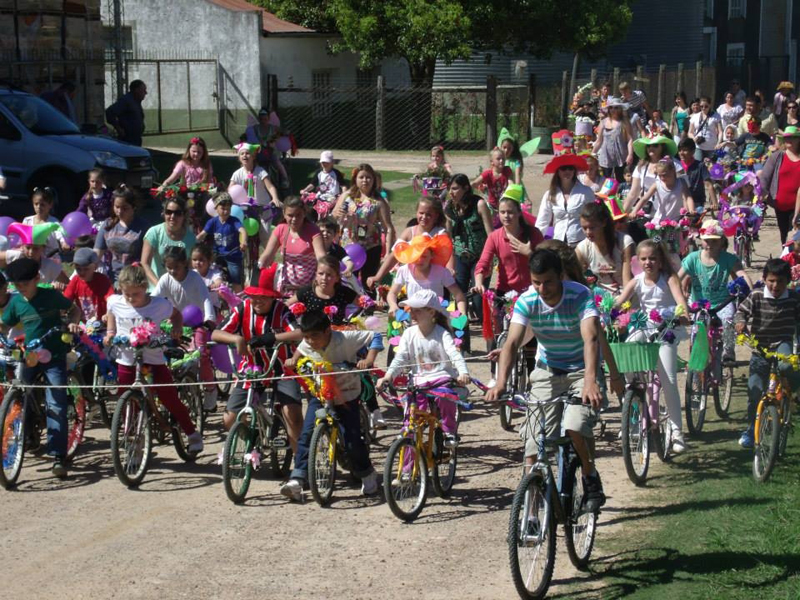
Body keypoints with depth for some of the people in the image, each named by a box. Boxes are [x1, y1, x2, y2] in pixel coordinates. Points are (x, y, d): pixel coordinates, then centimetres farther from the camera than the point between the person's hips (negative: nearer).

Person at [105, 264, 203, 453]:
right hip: (126, 361, 2)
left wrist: (176, 329, -9)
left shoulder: (160, 304, -12)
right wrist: (110, 332, 2)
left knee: (170, 399, 1)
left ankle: (193, 434, 19)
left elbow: (176, 314, 9)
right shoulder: (115, 303, -6)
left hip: (153, 360, -2)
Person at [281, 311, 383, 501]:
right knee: (306, 435, -13)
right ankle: (296, 480, -11)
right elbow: (300, 350, 18)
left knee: (352, 441, -6)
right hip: (319, 394, 4)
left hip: (346, 396, -4)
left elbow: (374, 337, -17)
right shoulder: (307, 345, -8)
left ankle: (368, 477, 21)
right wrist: (293, 360, -2)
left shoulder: (345, 339, -23)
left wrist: (369, 359, -29)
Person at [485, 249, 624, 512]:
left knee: (575, 427, -27)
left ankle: (590, 476, 2)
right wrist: (501, 382, -41)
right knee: (533, 441, -7)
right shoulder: (526, 301, -15)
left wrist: (590, 381, -51)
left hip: (580, 370, -3)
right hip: (547, 372, 3)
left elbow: (591, 338, -35)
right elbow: (512, 343, -24)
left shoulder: (580, 296, -23)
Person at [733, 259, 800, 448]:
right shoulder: (756, 297, -7)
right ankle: (751, 430, 13)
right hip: (760, 347, 1)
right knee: (754, 390, -2)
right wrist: (740, 321, -26)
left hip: (782, 343, -1)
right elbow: (741, 311, -5)